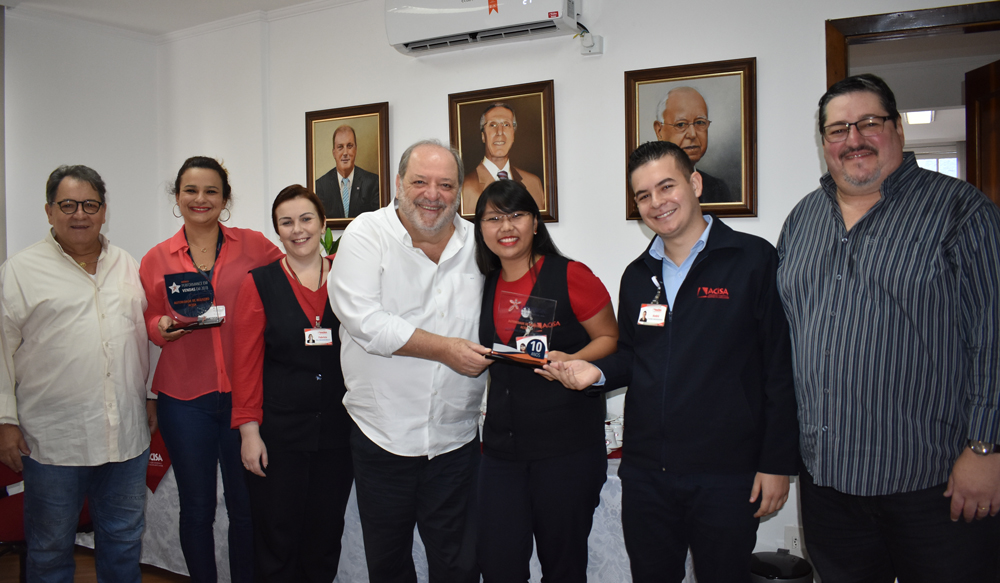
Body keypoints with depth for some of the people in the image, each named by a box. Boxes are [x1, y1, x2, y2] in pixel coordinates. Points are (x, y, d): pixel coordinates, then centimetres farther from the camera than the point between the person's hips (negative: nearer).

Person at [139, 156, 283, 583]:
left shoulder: (253, 245, 2)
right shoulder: (156, 259, 6)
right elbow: (148, 321, 12)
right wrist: (163, 328, -8)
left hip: (243, 392, -1)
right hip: (184, 398, 1)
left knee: (246, 505, 7)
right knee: (196, 508, 12)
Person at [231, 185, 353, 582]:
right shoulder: (260, 284, 0)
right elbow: (246, 362, -1)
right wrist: (249, 430, -6)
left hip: (338, 430, 2)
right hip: (279, 433, -1)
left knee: (325, 537, 13)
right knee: (278, 539, 7)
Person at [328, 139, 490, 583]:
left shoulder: (477, 243, 3)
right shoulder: (367, 234, -6)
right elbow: (362, 319, -17)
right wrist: (444, 348, -16)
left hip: (455, 436, 2)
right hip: (382, 433, -2)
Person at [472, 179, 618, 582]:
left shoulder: (570, 276, -8)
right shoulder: (487, 285, 9)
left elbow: (611, 339, -3)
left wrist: (572, 361, -19)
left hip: (566, 447, -4)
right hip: (502, 446, 5)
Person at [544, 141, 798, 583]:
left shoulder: (754, 260, -7)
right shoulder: (637, 276, 11)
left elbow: (782, 370, -9)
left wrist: (777, 463, -10)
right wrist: (596, 372, -3)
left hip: (726, 477, -4)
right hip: (645, 472, 5)